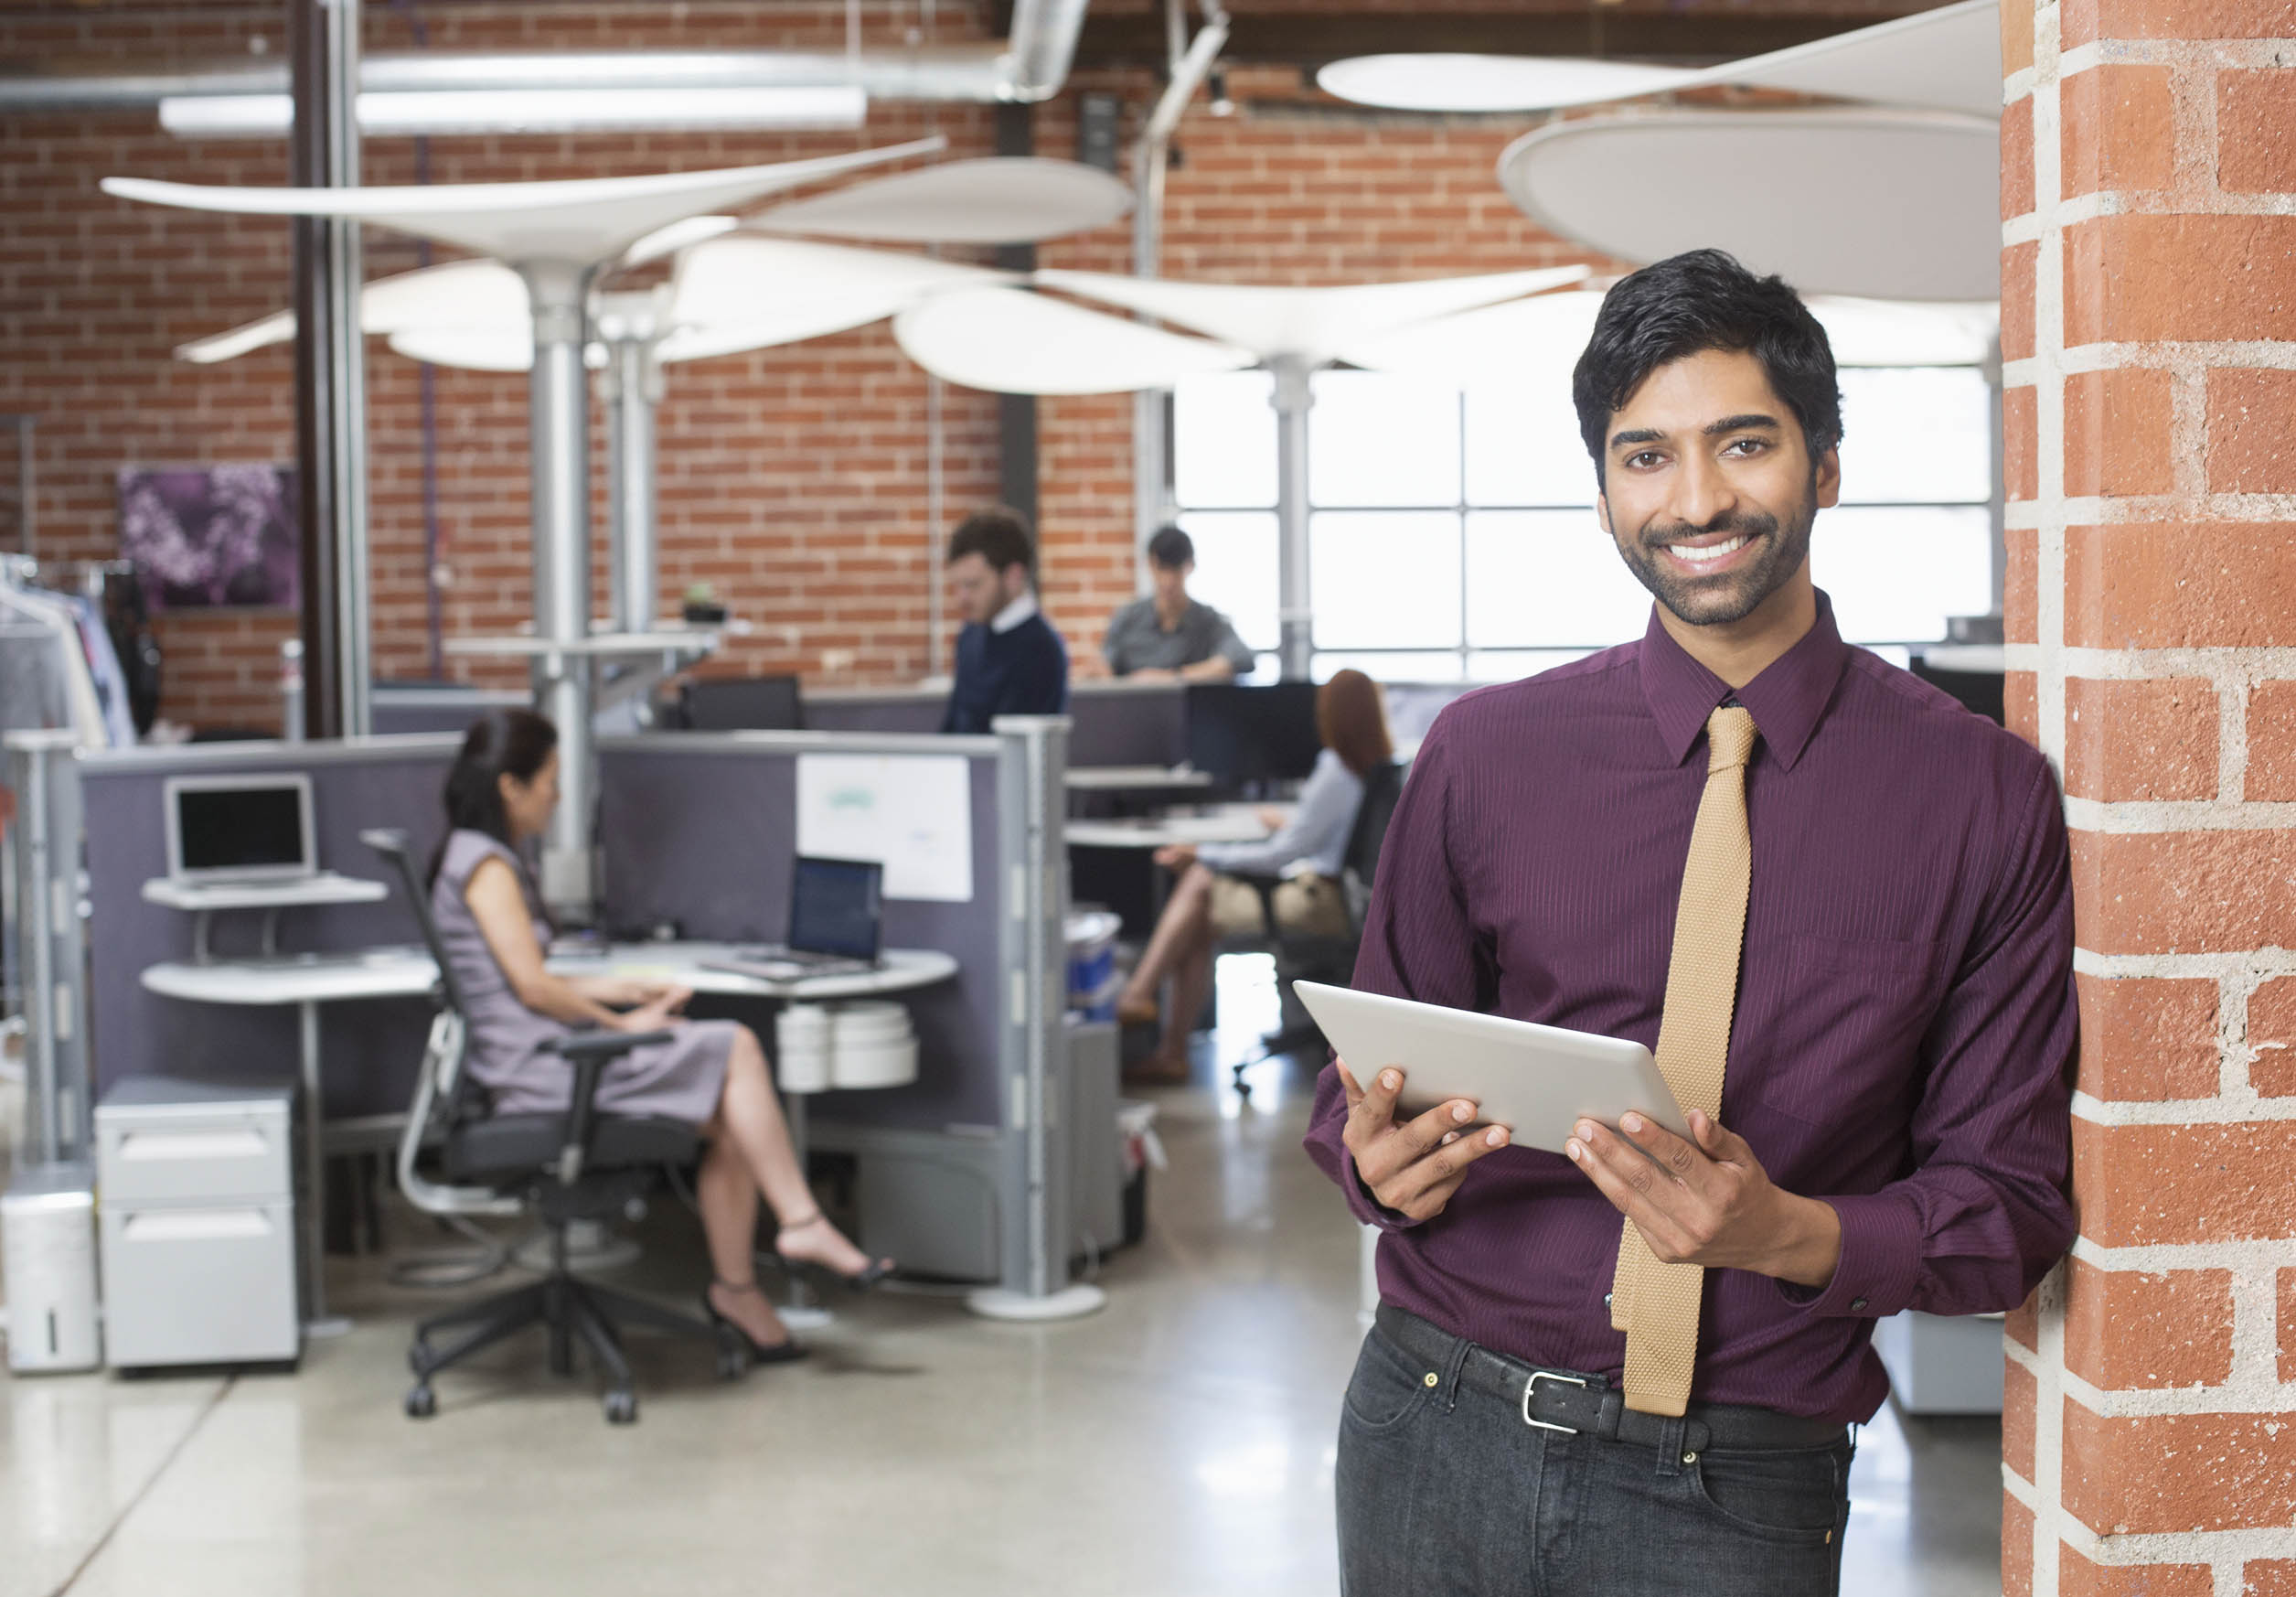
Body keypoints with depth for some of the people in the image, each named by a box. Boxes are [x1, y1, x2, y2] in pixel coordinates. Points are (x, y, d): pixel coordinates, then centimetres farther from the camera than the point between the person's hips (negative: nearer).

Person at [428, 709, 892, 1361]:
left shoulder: (477, 859, 19)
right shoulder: (486, 865, -13)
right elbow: (532, 988, -18)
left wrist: (621, 989, 14)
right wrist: (622, 1022, -8)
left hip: (540, 1057, 10)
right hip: (533, 1069, -10)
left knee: (728, 1117, -2)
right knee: (736, 1049, -13)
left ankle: (735, 1288, 1)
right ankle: (803, 1225, -8)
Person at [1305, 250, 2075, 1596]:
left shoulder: (1985, 797, -3)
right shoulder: (1484, 755, 1)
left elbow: (2014, 1202, -1)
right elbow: (1365, 1078, 8)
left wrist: (1787, 1233, -20)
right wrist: (1381, 1154, -15)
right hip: (1443, 1446, 2)